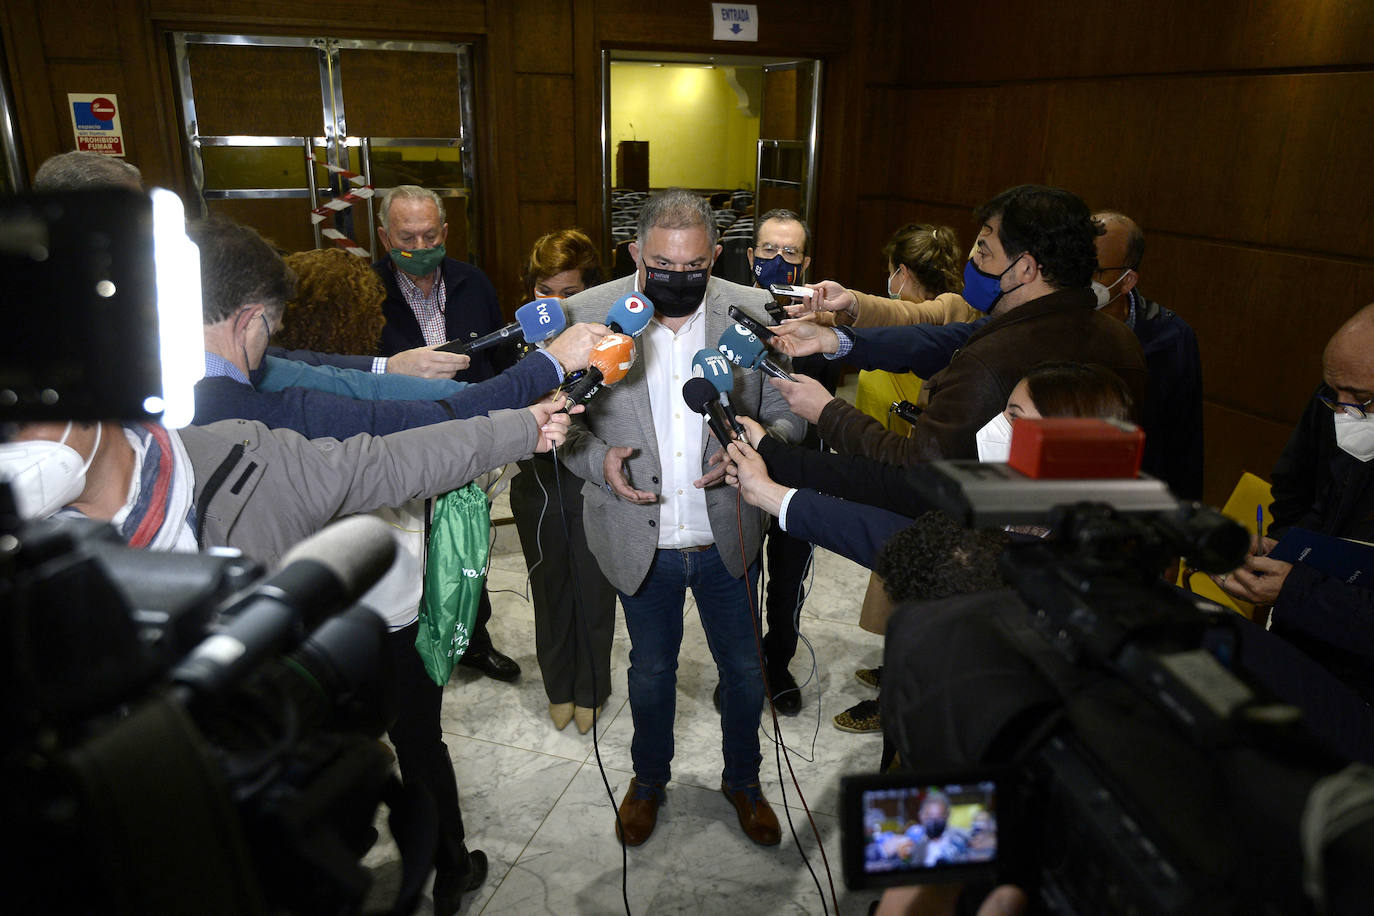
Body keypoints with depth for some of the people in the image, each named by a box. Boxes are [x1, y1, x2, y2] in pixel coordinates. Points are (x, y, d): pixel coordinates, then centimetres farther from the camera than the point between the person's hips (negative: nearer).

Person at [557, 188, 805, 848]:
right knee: (651, 670, 21)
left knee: (745, 670, 18)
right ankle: (649, 778, 49)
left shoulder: (752, 312, -10)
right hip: (641, 539, 0)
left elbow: (789, 416, -3)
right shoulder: (586, 314, -12)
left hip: (728, 537, 1)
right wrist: (599, 460, -22)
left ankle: (742, 779, 47)